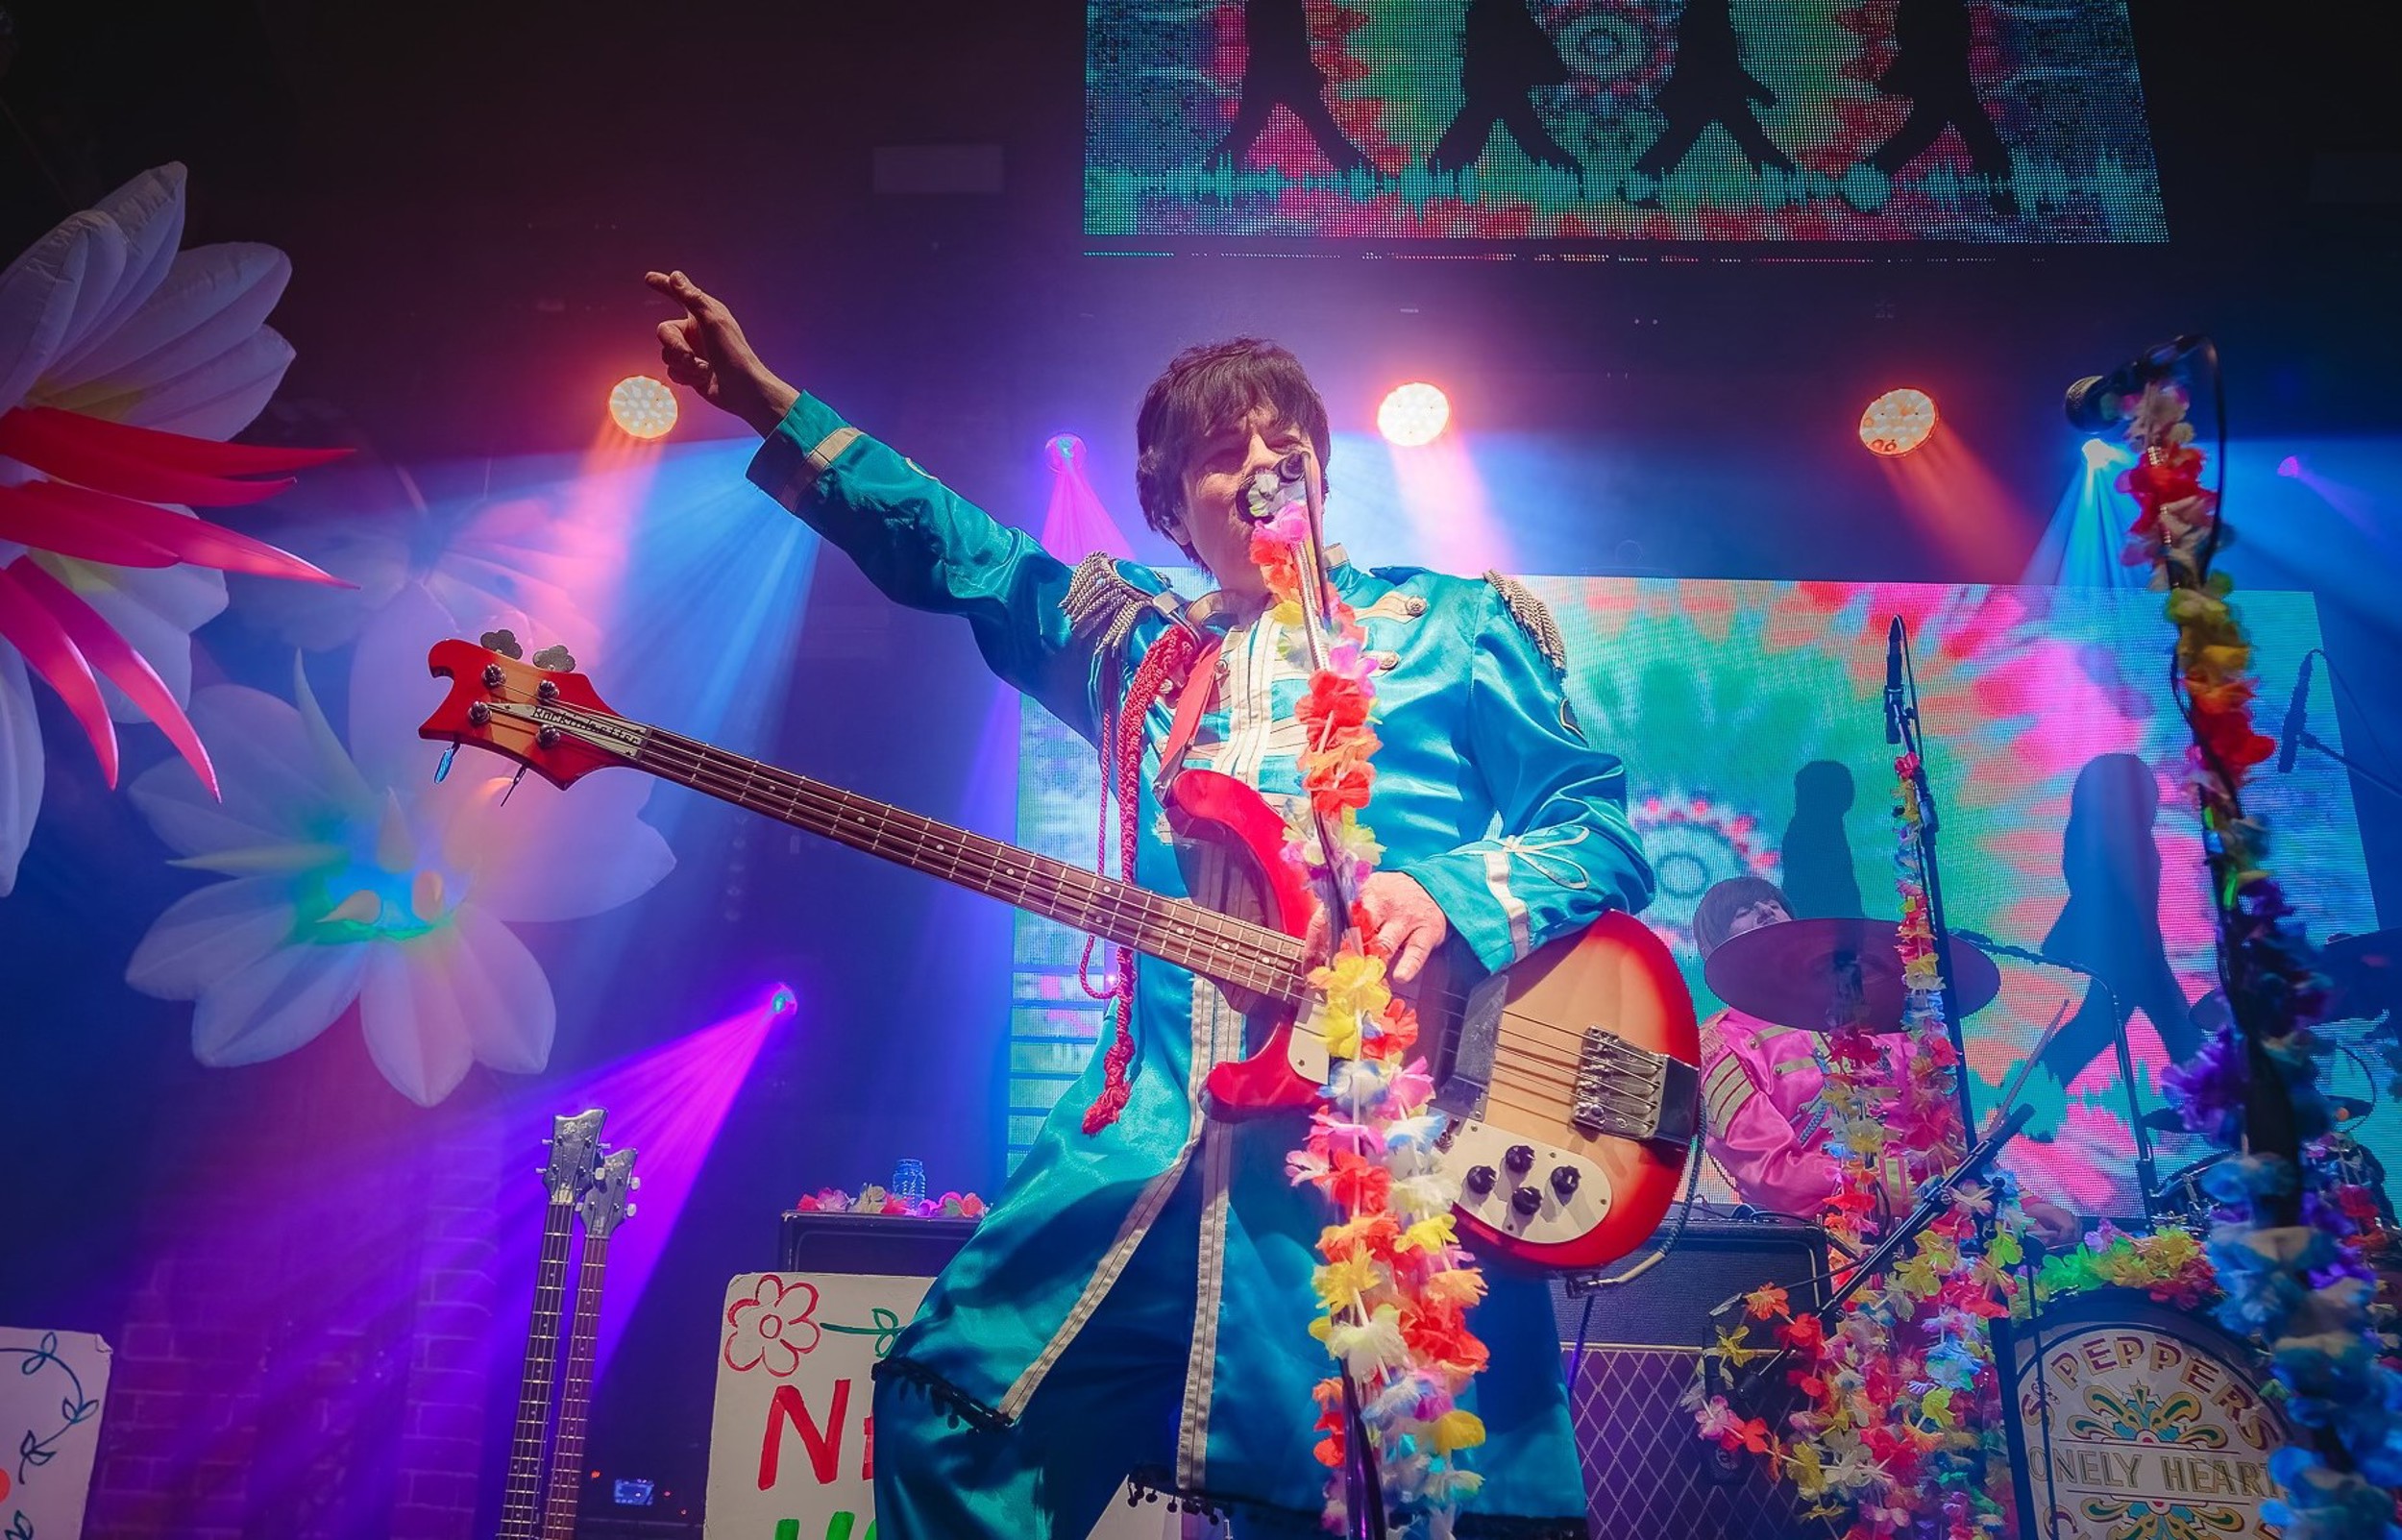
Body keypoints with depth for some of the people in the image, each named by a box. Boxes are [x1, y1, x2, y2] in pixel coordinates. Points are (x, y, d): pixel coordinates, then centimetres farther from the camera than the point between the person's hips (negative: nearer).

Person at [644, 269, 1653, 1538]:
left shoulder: (1453, 625, 10)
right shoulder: (1135, 644, 20)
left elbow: (1604, 833, 6)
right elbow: (952, 549, 23)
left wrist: (1447, 894, -14)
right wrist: (764, 402, 19)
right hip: (1164, 1122, 4)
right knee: (953, 1401, 2)